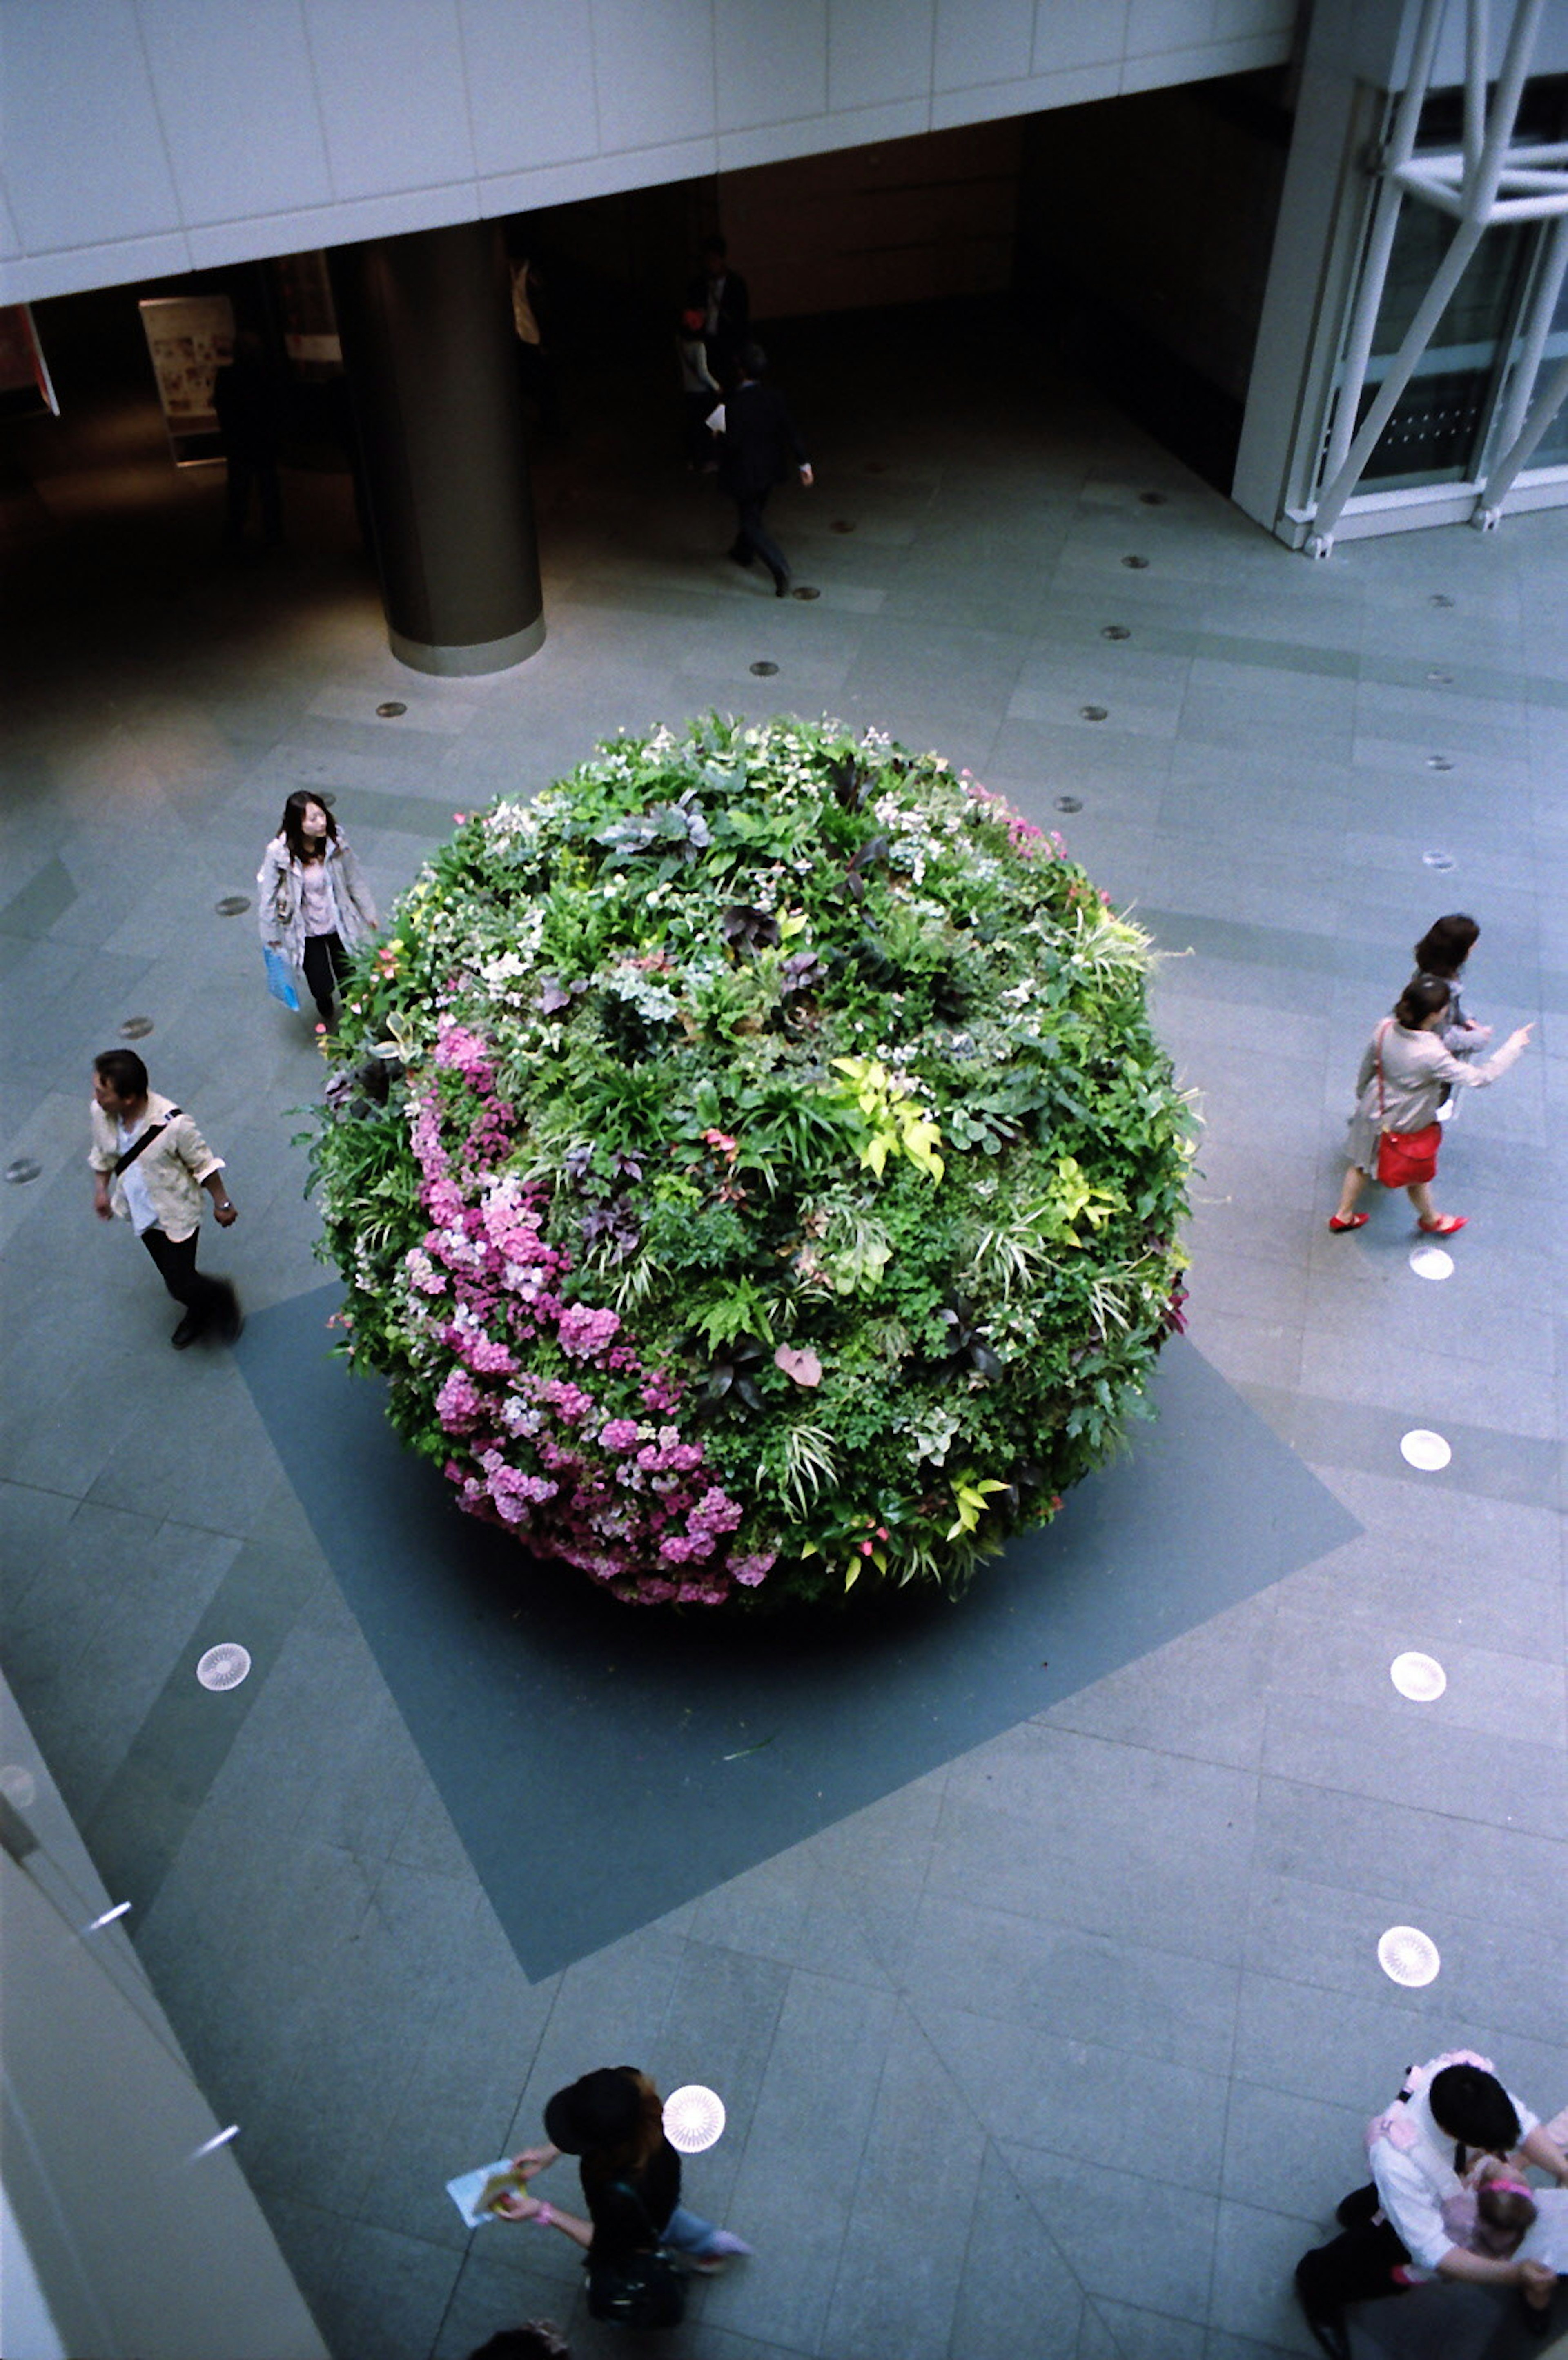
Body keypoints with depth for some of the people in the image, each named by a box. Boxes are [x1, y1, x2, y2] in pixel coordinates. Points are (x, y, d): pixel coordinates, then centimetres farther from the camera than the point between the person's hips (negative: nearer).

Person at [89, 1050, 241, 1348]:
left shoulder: (173, 1124, -36)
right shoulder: (101, 1113, -20)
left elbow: (203, 1164, -19)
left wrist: (222, 1203, -7)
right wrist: (101, 1189, 13)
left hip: (176, 1215, -5)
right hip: (141, 1212, 6)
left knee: (180, 1284, 0)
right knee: (172, 1275, 23)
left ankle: (220, 1296, 33)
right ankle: (199, 1313, 52)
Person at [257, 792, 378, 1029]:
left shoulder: (335, 842, -18)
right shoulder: (279, 853, -24)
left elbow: (354, 879, -2)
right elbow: (269, 895, -10)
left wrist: (369, 913, 8)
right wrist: (271, 935, -1)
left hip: (339, 924, 2)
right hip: (307, 932, -2)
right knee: (322, 987, 5)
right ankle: (326, 1013, 46)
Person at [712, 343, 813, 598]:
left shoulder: (735, 403, -25)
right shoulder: (773, 396, -8)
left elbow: (733, 442, -24)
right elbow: (790, 431, -6)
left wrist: (721, 433, -2)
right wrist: (804, 464, -1)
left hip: (745, 474, -7)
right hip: (770, 470, 7)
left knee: (751, 523, 2)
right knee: (753, 513, 28)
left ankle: (779, 569, -14)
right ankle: (743, 552, 51)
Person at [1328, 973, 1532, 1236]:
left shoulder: (1385, 1029, -20)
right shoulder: (1432, 1056, -38)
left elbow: (1367, 1068, -3)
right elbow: (1480, 1078, -28)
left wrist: (1362, 1096, 18)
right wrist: (1513, 1047, -17)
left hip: (1375, 1113, 5)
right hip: (1407, 1126, -5)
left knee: (1362, 1164, 28)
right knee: (1418, 1176, 24)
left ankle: (1343, 1216, 47)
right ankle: (1431, 1220, 53)